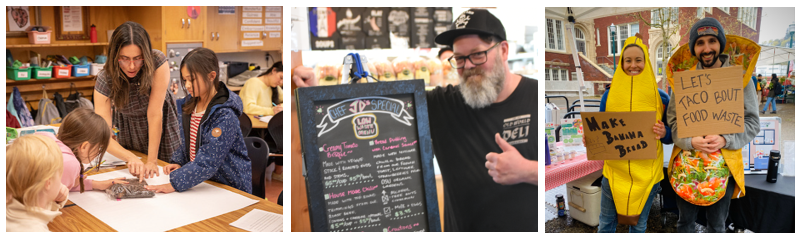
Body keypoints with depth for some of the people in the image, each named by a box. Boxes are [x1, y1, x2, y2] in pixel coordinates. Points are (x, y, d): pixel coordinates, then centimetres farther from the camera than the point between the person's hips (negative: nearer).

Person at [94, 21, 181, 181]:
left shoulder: (158, 62, -33)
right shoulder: (105, 80, -28)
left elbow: (154, 114, -31)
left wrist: (152, 161, -31)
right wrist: (130, 158, -50)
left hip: (160, 126, -1)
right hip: (128, 130, 1)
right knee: (131, 174, 13)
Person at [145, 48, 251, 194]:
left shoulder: (225, 115, -21)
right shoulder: (190, 104, 6)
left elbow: (208, 161, -25)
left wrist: (174, 184, -27)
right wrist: (178, 162, 2)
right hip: (201, 182, 7)